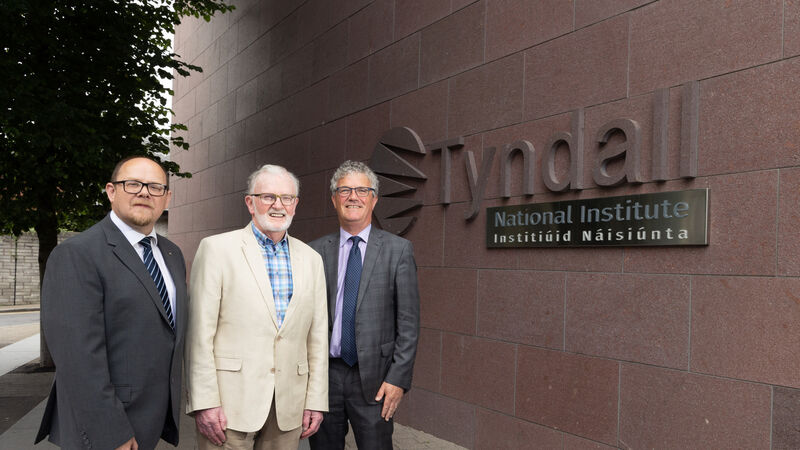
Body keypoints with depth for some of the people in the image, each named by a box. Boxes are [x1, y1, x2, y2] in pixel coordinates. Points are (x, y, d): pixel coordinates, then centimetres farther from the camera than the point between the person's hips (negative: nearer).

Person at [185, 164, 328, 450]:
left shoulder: (311, 259, 10)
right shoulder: (216, 249, -2)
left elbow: (317, 337, 9)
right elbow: (200, 333, -6)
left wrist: (316, 401, 6)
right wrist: (205, 402, -11)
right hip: (229, 405, -3)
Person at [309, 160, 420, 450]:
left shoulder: (398, 250, -1)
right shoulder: (316, 251, 5)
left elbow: (409, 322, -3)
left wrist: (399, 378, -9)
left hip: (374, 379, -2)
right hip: (324, 373, 2)